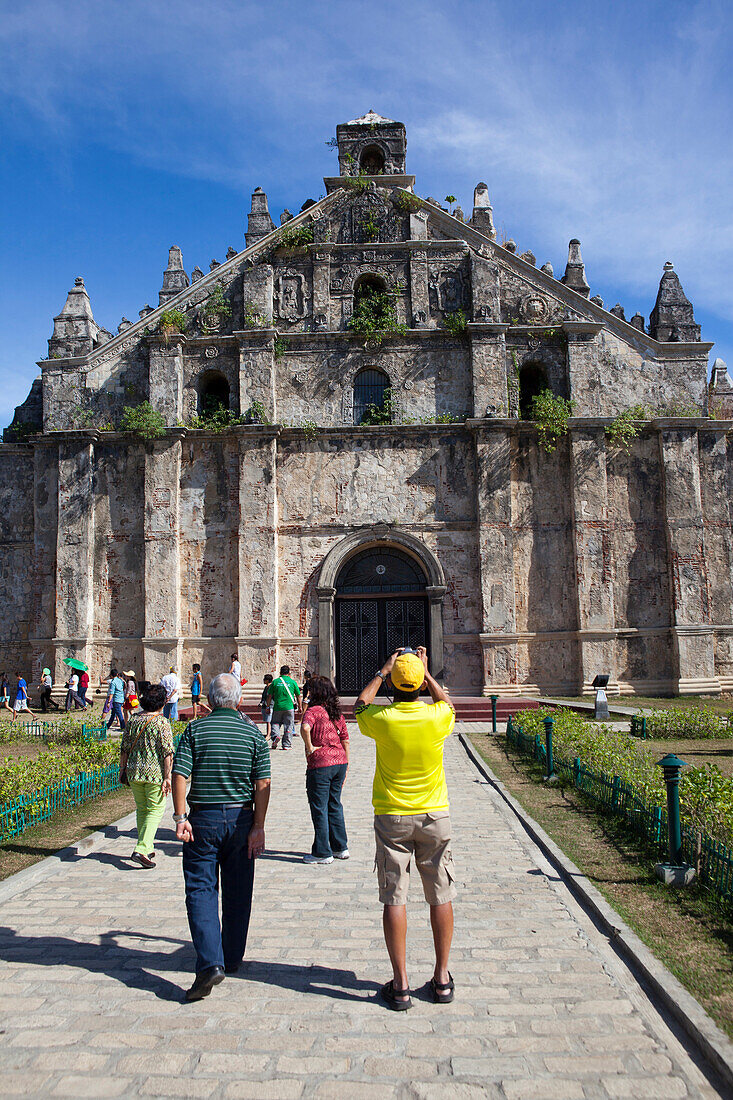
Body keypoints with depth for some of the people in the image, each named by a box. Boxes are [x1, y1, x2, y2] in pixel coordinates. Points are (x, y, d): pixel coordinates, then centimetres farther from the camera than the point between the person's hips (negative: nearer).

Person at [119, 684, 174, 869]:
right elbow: (167, 752, -13)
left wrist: (123, 768, 19)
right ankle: (141, 850, -11)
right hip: (155, 772, -5)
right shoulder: (162, 723, -10)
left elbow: (124, 748, 9)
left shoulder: (133, 720, 4)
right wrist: (167, 777, -10)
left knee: (142, 809, 17)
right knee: (155, 810, 1)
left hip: (134, 772, 5)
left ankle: (147, 848, 27)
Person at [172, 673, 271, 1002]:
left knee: (200, 890, 1)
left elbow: (179, 774, -12)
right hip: (241, 818, 2)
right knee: (237, 893, 15)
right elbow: (263, 783, -6)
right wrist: (258, 826, -4)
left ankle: (210, 963, -13)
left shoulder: (195, 729, -3)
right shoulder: (253, 732, 0)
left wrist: (180, 818, -9)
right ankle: (232, 959, 28)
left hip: (203, 818, -2)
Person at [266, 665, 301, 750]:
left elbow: (269, 696, 4)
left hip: (277, 707, 1)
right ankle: (286, 744, 7)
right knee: (288, 726, 6)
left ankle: (275, 735, -11)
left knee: (275, 723, 15)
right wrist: (299, 707, 17)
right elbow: (298, 696, 7)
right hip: (289, 707, -1)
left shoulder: (275, 682, 3)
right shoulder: (292, 682, 2)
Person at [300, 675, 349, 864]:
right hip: (339, 762, 7)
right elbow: (345, 740, 12)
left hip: (320, 765, -7)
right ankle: (340, 847, 25)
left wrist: (310, 747, -18)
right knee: (334, 806, 19)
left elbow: (305, 728, -32)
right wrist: (345, 767, 17)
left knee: (319, 808, 4)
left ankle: (322, 853, 11)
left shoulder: (313, 711, -11)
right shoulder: (337, 713, 10)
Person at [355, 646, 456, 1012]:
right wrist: (427, 672, 18)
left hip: (392, 817, -1)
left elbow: (359, 707, 12)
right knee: (441, 897, 10)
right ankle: (442, 980, 18)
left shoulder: (381, 719, -13)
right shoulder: (437, 717, -10)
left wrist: (381, 673, 14)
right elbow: (447, 704, 17)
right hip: (434, 816, 1)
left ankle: (400, 985, 8)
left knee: (394, 899, 4)